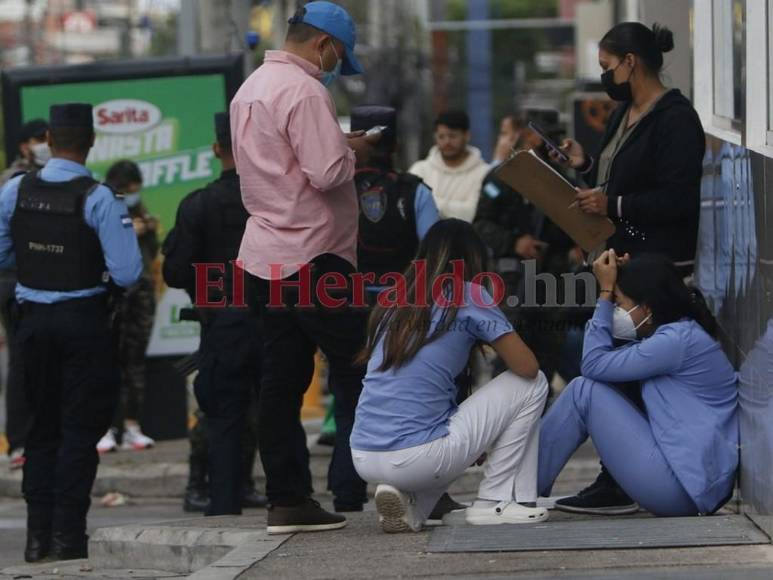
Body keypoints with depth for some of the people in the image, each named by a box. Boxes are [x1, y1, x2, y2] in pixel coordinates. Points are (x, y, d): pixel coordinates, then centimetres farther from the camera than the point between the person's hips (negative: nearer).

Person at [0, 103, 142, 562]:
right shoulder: (99, 200, -15)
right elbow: (128, 274, -17)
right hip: (84, 321, -4)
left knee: (43, 425, 16)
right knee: (80, 428, 3)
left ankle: (38, 534, 15)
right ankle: (67, 535, 0)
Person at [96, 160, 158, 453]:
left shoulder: (138, 210, 16)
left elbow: (152, 253, 20)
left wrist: (151, 231, 2)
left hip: (141, 289, 6)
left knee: (136, 358, 4)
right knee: (111, 358, -10)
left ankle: (132, 427, 6)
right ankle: (105, 429, -11)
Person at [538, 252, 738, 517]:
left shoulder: (677, 340, -14)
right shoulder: (681, 333, 16)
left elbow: (594, 364, -10)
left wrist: (606, 291, -4)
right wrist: (613, 288, 12)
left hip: (686, 489, -10)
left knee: (584, 391, -5)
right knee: (599, 387, 16)